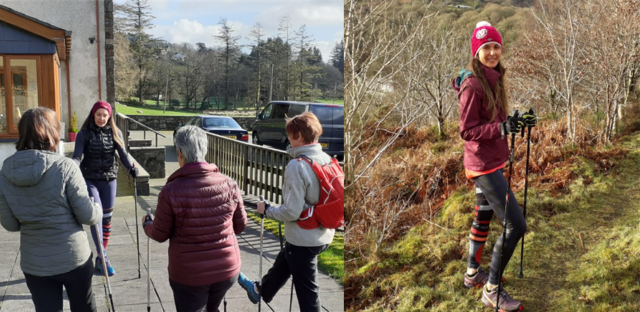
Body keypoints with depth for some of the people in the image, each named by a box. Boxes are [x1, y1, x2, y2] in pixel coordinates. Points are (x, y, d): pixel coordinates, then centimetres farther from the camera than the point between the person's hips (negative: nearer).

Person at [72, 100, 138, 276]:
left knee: (107, 218, 7)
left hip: (109, 179, 3)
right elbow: (77, 155, -12)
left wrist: (131, 168, -21)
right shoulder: (84, 133, -5)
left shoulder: (115, 133, 2)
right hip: (89, 180, -3)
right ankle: (103, 258, -12)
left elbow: (122, 153, -3)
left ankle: (101, 258, 20)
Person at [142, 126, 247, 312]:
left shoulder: (171, 191, -19)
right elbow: (240, 226, 2)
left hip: (189, 274, -3)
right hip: (227, 269, 4)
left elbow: (160, 235, -6)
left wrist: (147, 224, 16)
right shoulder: (229, 184, -10)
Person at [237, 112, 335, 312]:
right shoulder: (328, 161, -1)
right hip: (323, 234, 8)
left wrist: (266, 210, -8)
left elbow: (292, 211, -25)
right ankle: (260, 290, 58)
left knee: (307, 293, 8)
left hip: (303, 239, -8)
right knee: (282, 264, 33)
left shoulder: (297, 166, -24)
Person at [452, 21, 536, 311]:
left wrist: (514, 121, 1)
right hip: (483, 165, -10)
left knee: (483, 217, 21)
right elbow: (467, 131, -21)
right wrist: (502, 127, -30)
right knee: (516, 225, -9)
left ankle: (472, 274, 38)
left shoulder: (493, 78, 8)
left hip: (492, 161, 10)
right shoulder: (473, 84, -19)